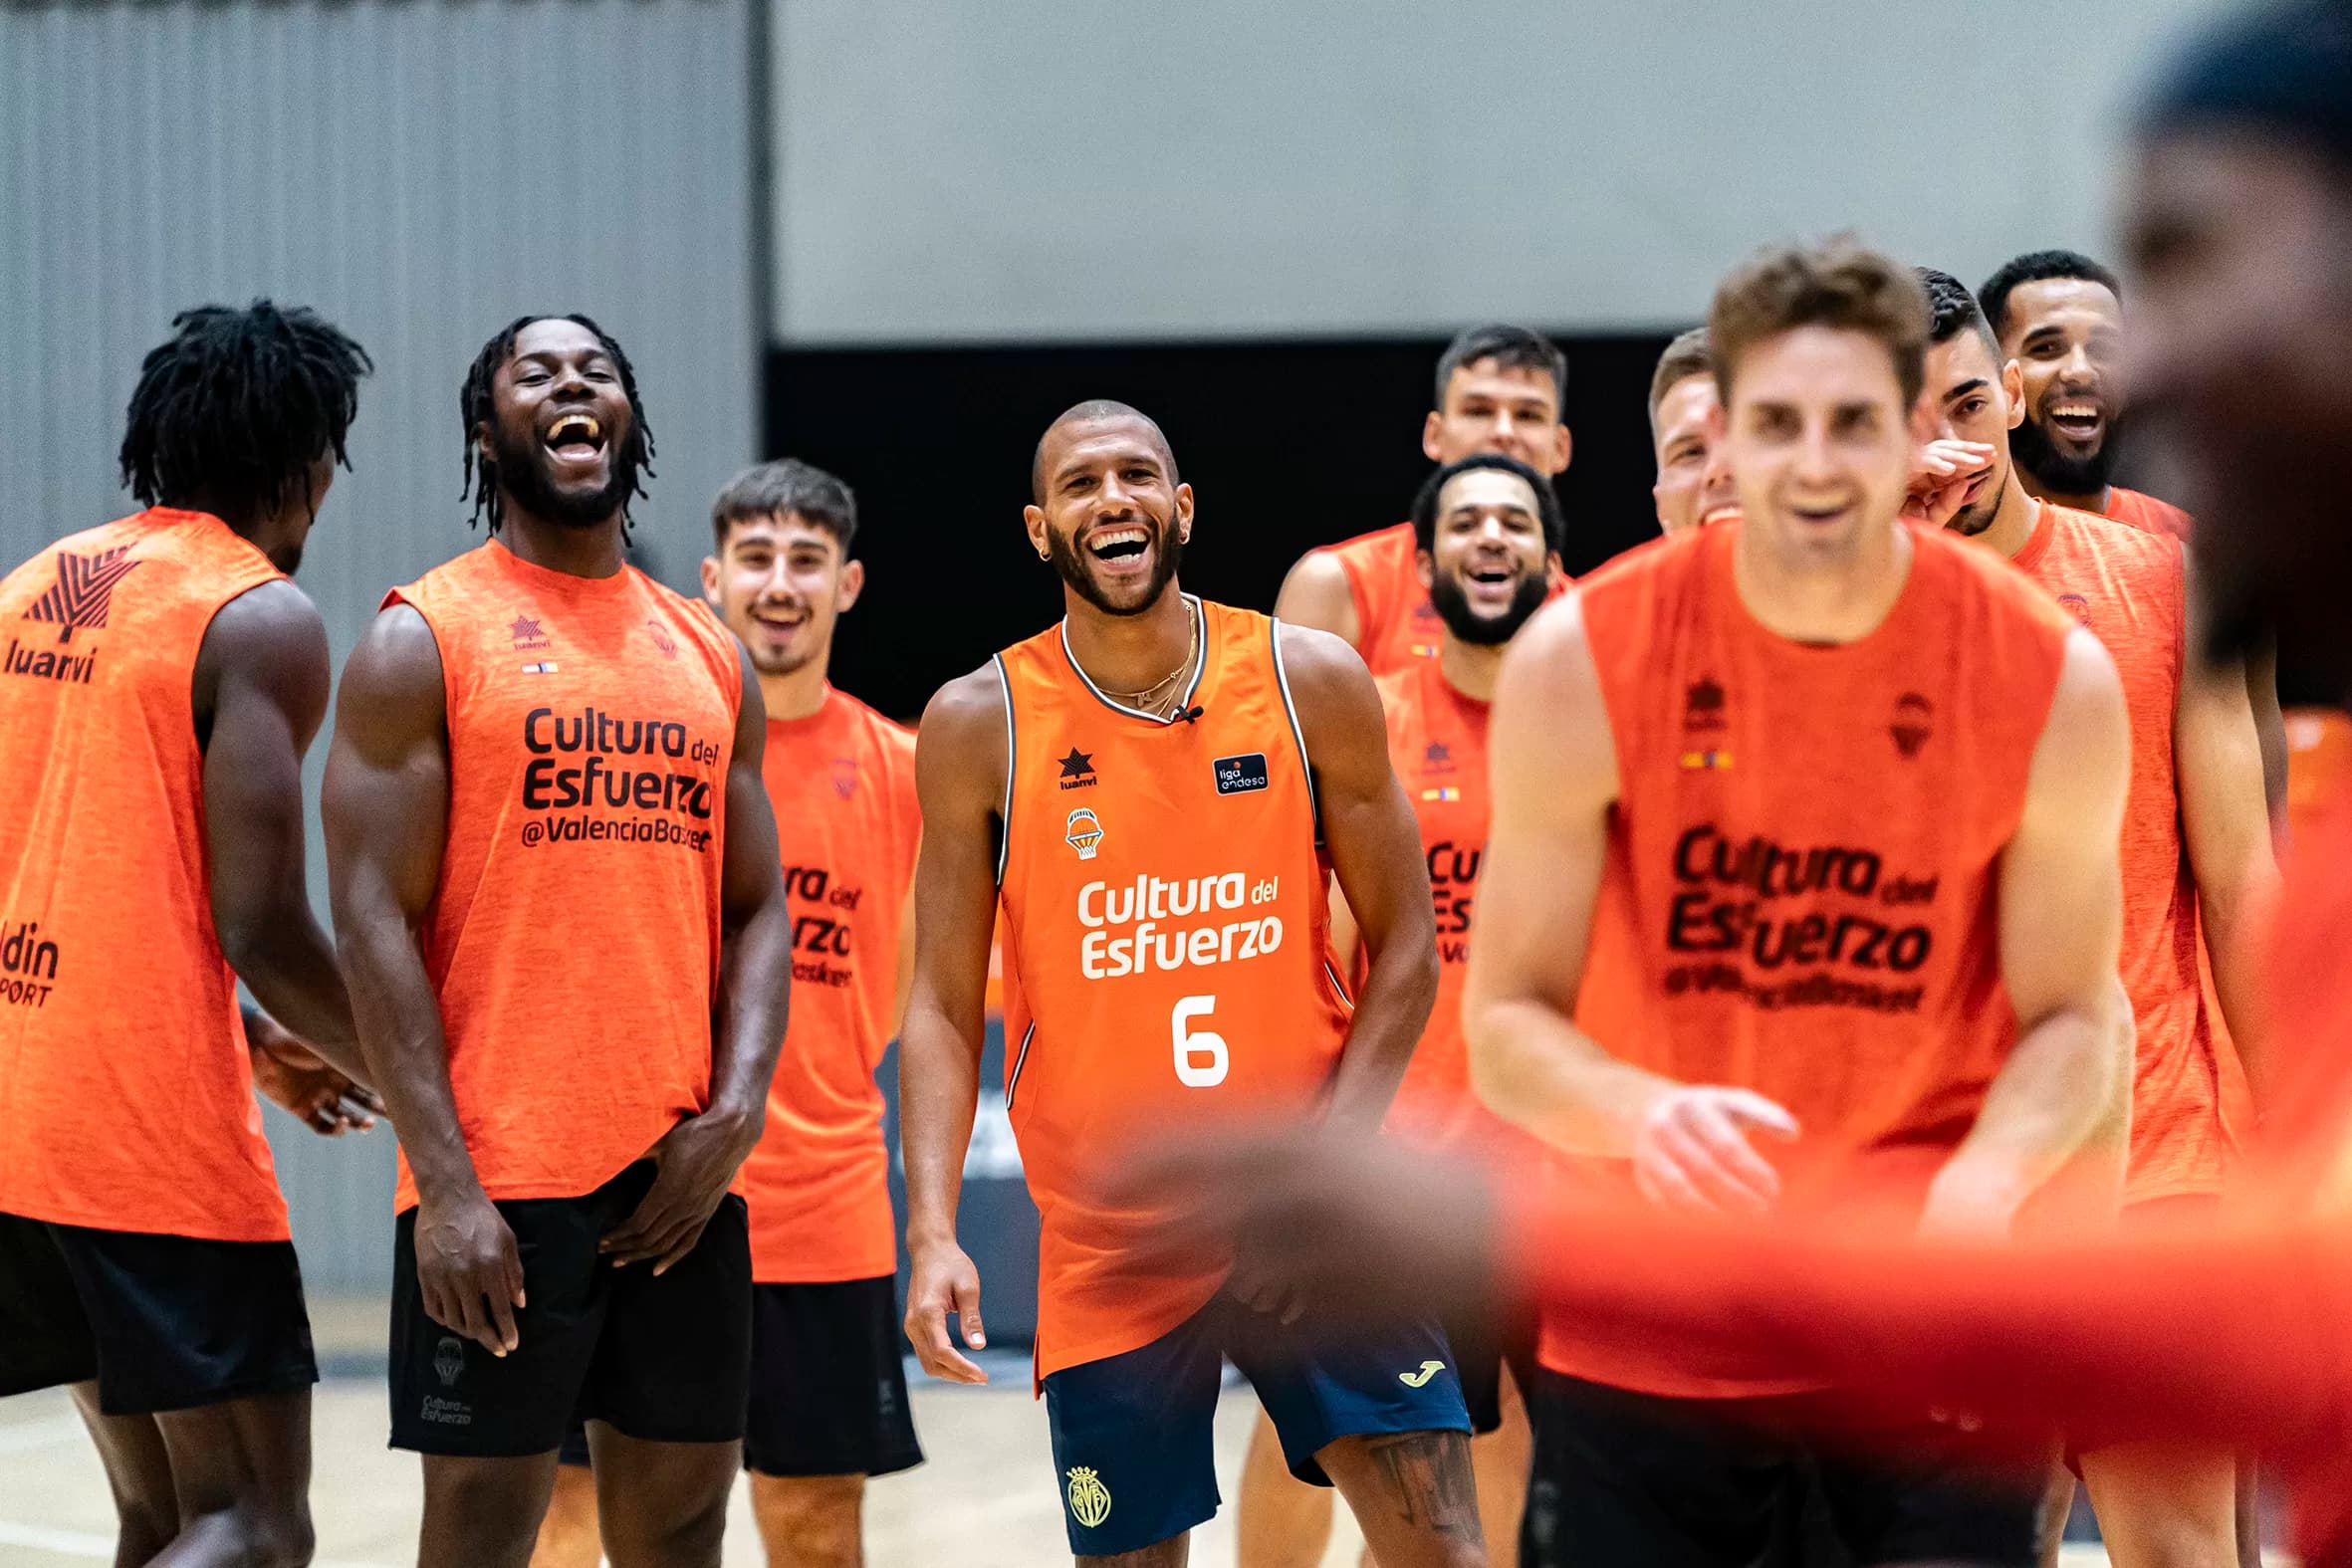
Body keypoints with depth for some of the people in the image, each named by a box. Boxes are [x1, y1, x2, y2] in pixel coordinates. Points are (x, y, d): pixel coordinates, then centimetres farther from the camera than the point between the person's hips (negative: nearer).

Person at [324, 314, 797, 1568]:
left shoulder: (710, 657, 14)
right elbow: (375, 921, -8)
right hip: (499, 1177, -5)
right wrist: (446, 1183, -16)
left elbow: (758, 910, 14)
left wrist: (736, 1113, -4)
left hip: (681, 1179, 5)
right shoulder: (423, 641, -2)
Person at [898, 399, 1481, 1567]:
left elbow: (1403, 947, 1)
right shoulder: (980, 726, -3)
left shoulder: (1311, 683, -2)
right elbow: (943, 1007, -1)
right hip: (1108, 1240, 0)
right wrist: (933, 1232, -14)